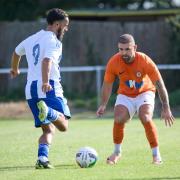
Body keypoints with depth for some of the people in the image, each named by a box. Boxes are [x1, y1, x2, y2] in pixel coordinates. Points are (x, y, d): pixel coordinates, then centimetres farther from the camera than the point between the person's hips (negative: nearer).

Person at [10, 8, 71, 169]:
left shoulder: (32, 39, 21)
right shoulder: (54, 41, -4)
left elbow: (16, 52, 39)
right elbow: (46, 61, -23)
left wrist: (15, 69, 58)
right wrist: (45, 82, -37)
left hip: (31, 89, 7)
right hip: (50, 87, -7)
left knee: (48, 130, 12)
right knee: (63, 125, -11)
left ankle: (42, 158, -10)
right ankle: (47, 111, -40)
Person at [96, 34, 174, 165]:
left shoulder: (145, 61, -27)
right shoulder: (113, 62, -20)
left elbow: (159, 84, -21)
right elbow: (107, 84, -4)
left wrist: (166, 108, -24)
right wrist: (103, 105, -9)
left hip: (145, 92, -2)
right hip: (125, 95, 2)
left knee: (145, 118, -27)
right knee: (119, 119, -21)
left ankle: (156, 154, -12)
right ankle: (117, 152, 5)